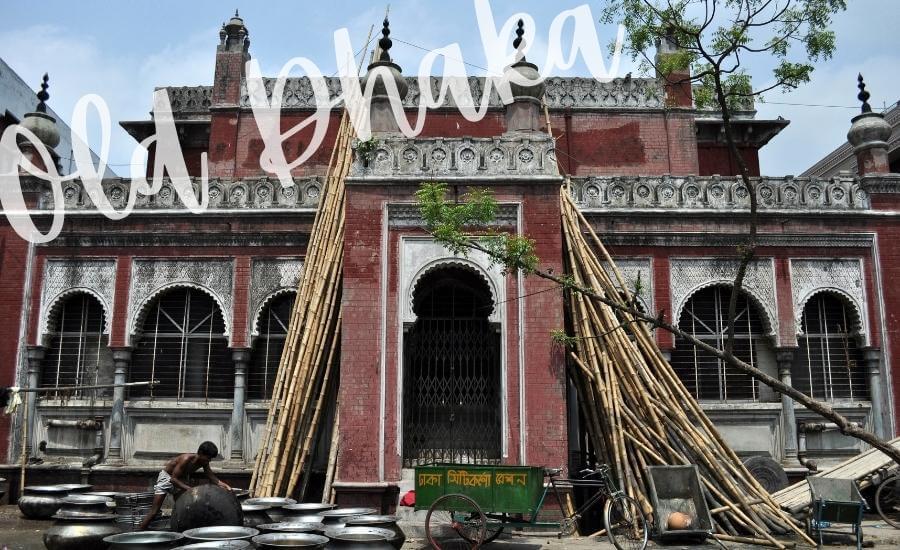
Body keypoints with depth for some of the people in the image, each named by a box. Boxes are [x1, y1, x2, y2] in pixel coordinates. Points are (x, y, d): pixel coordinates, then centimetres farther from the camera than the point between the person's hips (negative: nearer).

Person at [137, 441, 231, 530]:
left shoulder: (204, 462, -15)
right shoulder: (186, 459, -35)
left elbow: (211, 477, -9)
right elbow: (173, 479, -35)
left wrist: (221, 484, -27)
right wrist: (188, 489, -44)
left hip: (181, 479, 7)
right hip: (167, 477, -7)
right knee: (154, 511, -10)